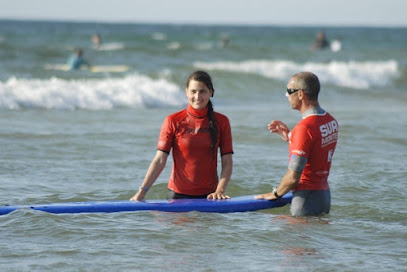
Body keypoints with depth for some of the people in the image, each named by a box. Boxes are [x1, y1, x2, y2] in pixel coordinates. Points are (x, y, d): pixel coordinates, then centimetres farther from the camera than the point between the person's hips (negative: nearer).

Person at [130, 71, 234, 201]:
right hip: (178, 195, -1)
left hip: (208, 194, 1)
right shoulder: (173, 121, -1)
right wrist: (142, 191, -15)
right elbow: (160, 160, -5)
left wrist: (220, 190, -14)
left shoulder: (221, 122, 3)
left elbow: (227, 163, 1)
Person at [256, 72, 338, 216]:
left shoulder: (305, 127, -20)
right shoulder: (331, 121, 8)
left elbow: (293, 176, -21)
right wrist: (289, 137, 14)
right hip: (325, 195, 9)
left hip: (307, 197, -9)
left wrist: (275, 194, -5)